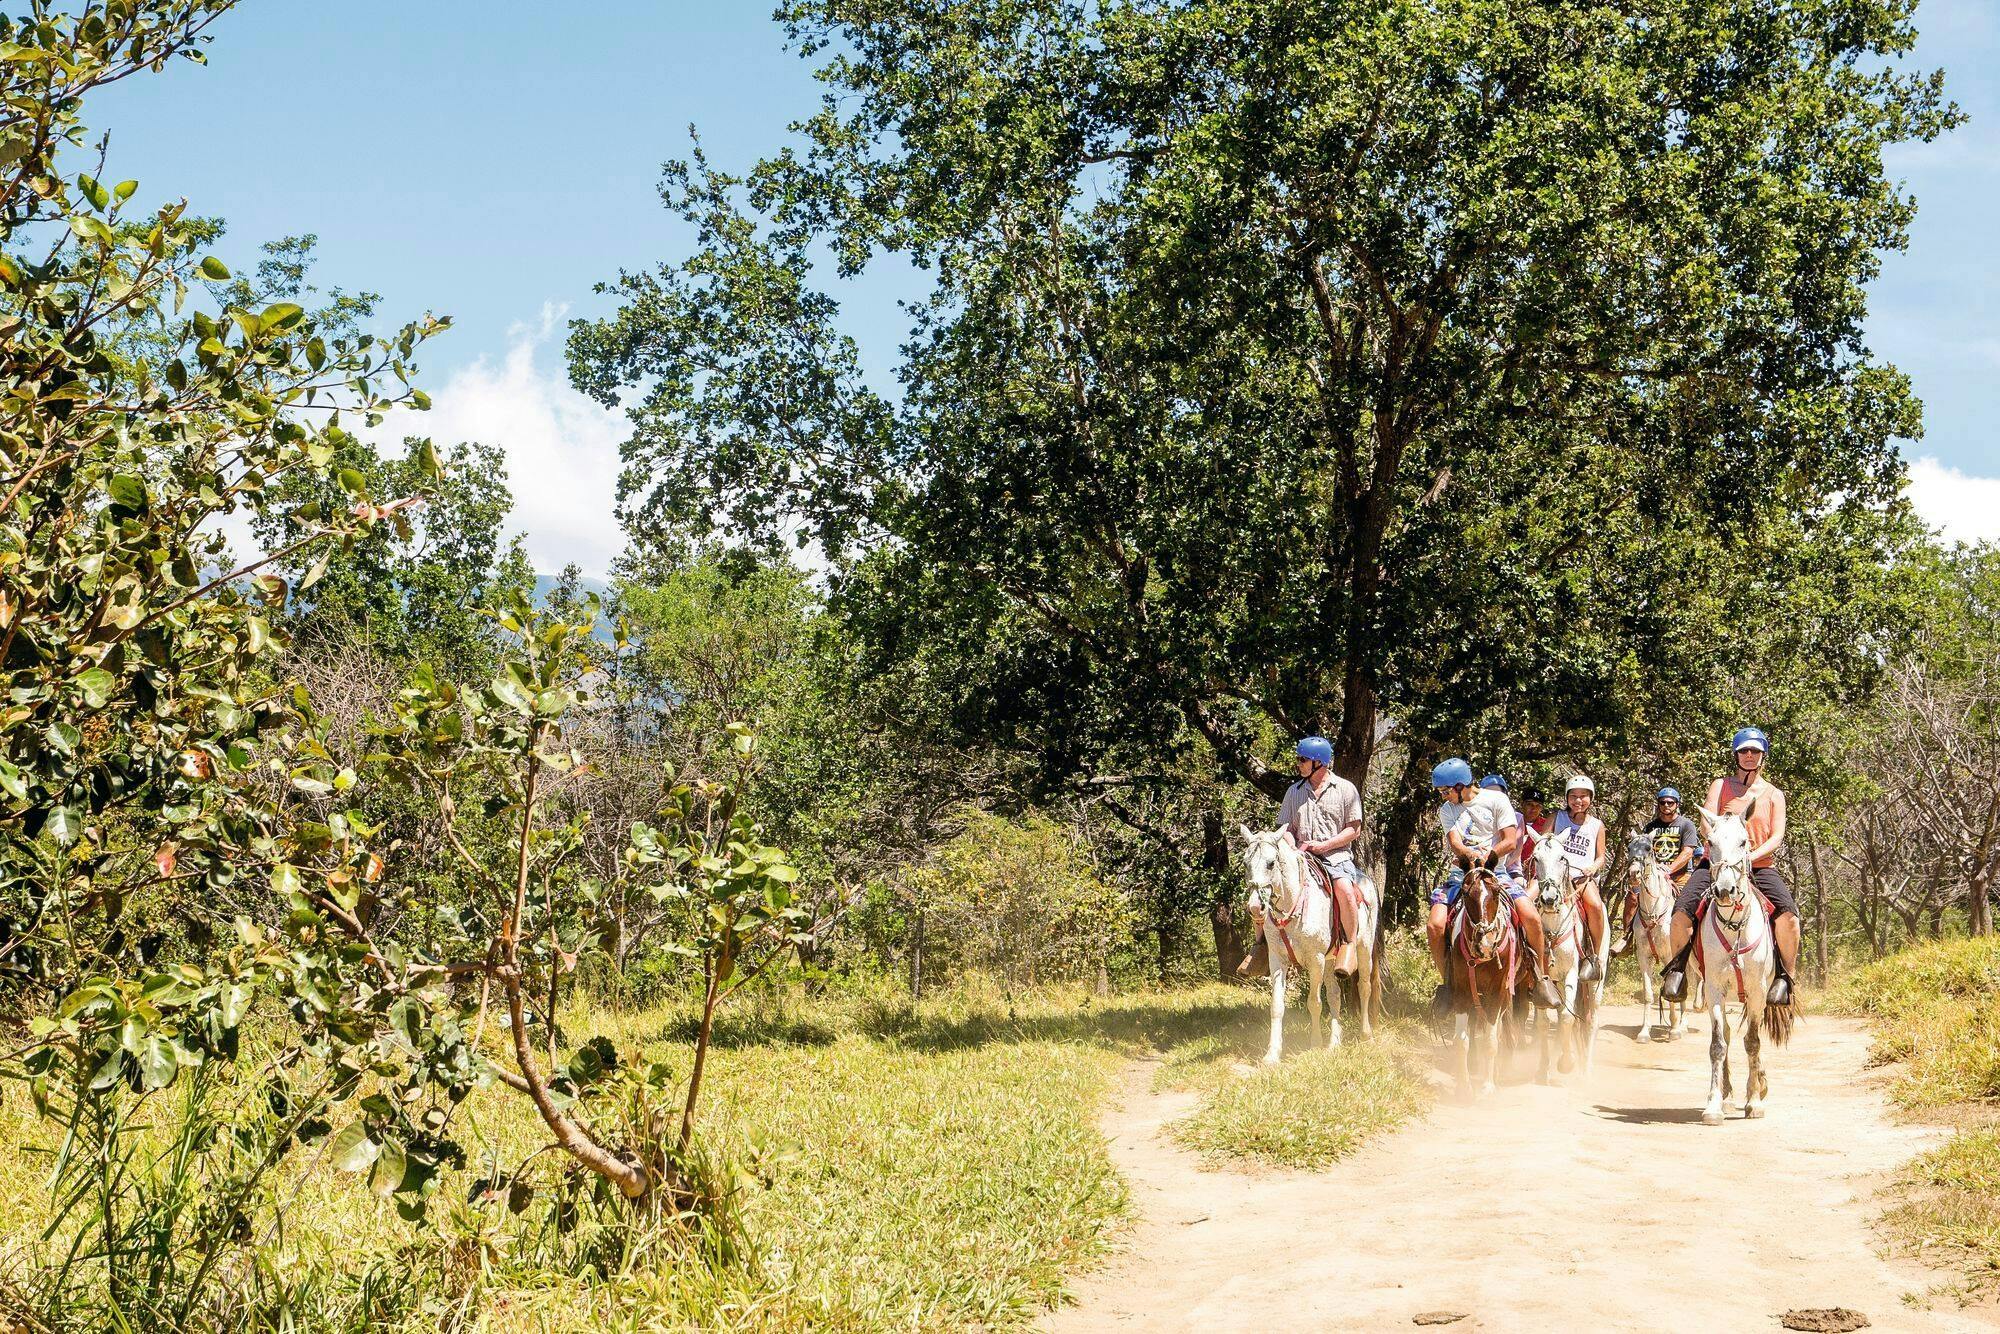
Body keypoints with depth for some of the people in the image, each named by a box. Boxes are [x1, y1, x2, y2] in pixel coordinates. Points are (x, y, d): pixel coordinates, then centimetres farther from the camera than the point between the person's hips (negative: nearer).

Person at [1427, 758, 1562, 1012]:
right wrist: (1470, 855, -30)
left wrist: (1487, 856, -21)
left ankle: (1540, 977, -5)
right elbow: (1454, 843, -8)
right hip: (1461, 873, 2)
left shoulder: (1496, 800, -1)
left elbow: (1510, 841, -6)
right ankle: (1446, 981, -1)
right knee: (1435, 925, -20)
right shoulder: (1447, 810, 7)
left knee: (1531, 918, -24)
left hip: (1495, 871, -2)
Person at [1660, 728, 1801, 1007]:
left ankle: (1784, 977, -12)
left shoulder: (1774, 794, 12)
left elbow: (1777, 837, 1)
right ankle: (1677, 968, -1)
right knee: (1683, 908, -24)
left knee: (1788, 911, -28)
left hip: (1760, 865, 0)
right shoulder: (1721, 785, 12)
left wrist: (1751, 856, -16)